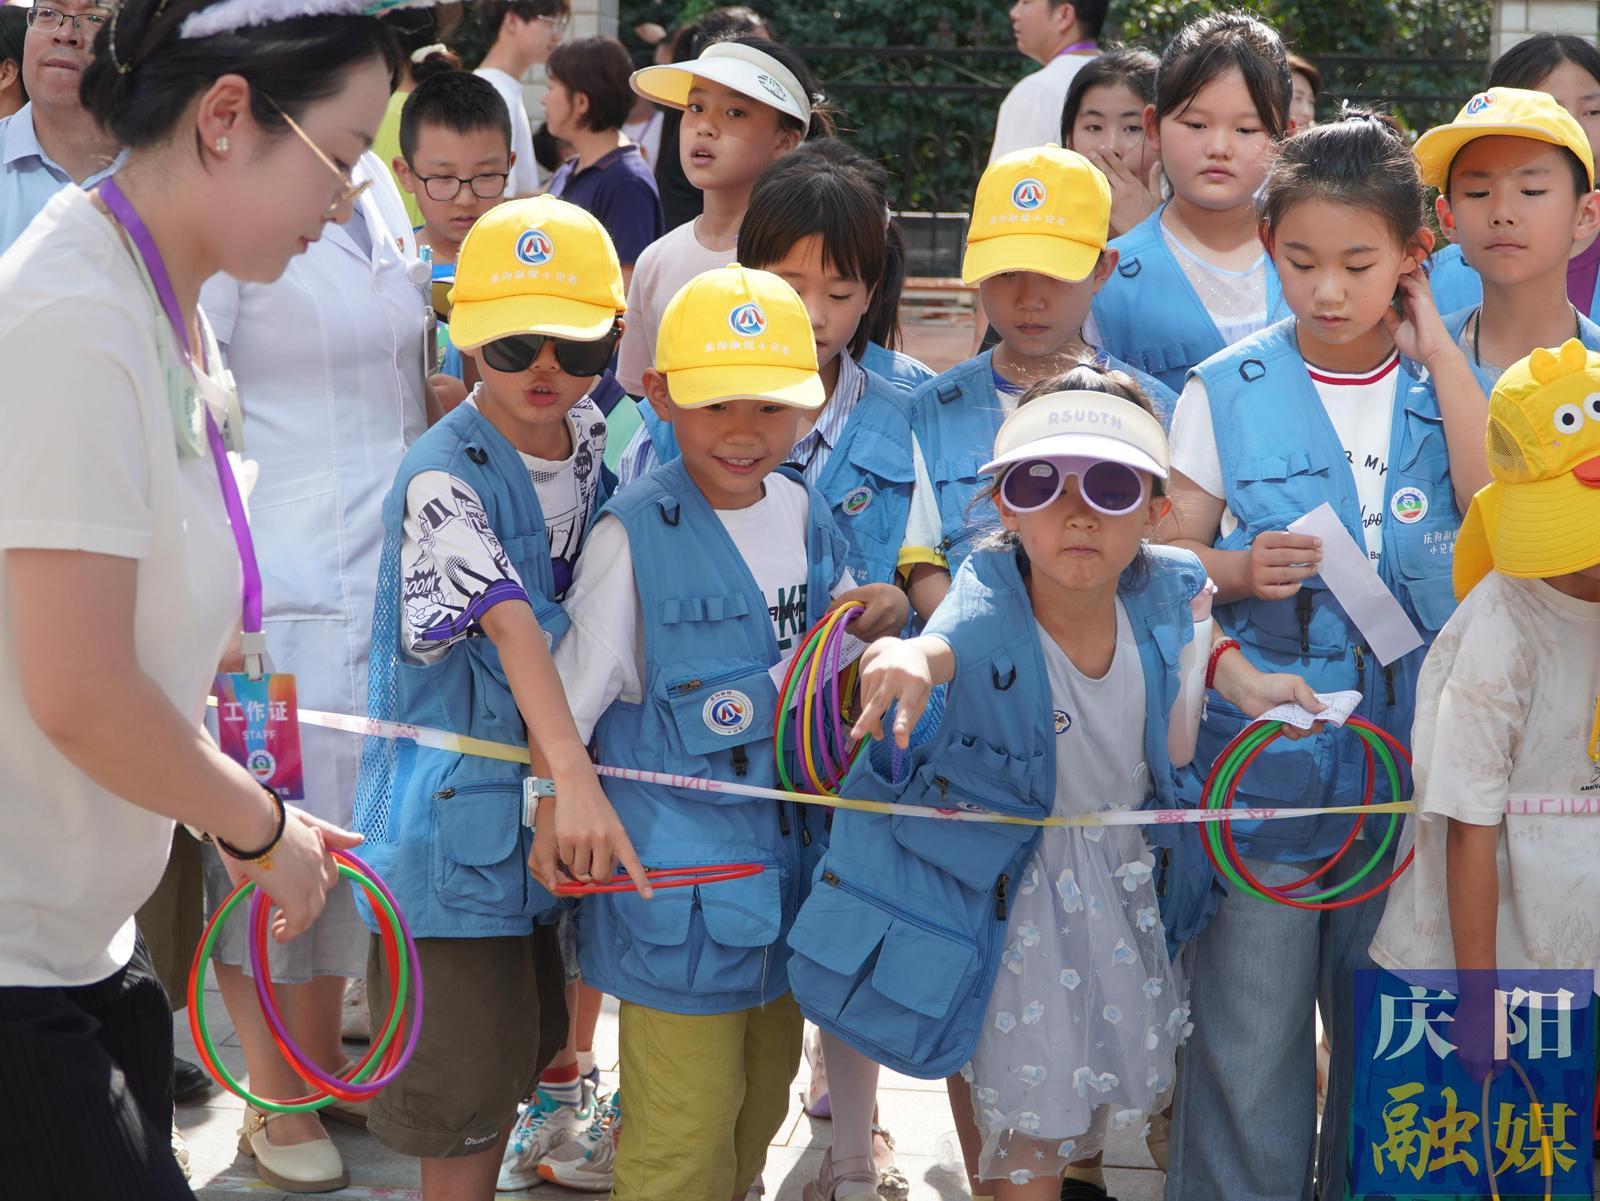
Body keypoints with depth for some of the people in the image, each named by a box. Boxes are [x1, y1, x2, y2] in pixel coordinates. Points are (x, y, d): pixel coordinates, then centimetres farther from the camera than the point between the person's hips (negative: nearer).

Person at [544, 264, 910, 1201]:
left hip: (790, 863, 6)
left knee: (759, 1114, 19)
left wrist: (881, 616, -1)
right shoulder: (636, 535, -14)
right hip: (679, 874, -6)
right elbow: (568, 694, -9)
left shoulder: (805, 511, 4)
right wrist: (550, 805, -13)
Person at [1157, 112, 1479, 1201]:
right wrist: (1240, 570, -17)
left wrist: (1435, 348, -12)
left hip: (1410, 747, 2)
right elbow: (1167, 558, 4)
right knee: (1250, 1034, 1)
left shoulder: (1443, 382, 3)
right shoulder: (1227, 392, -1)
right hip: (1268, 740, -1)